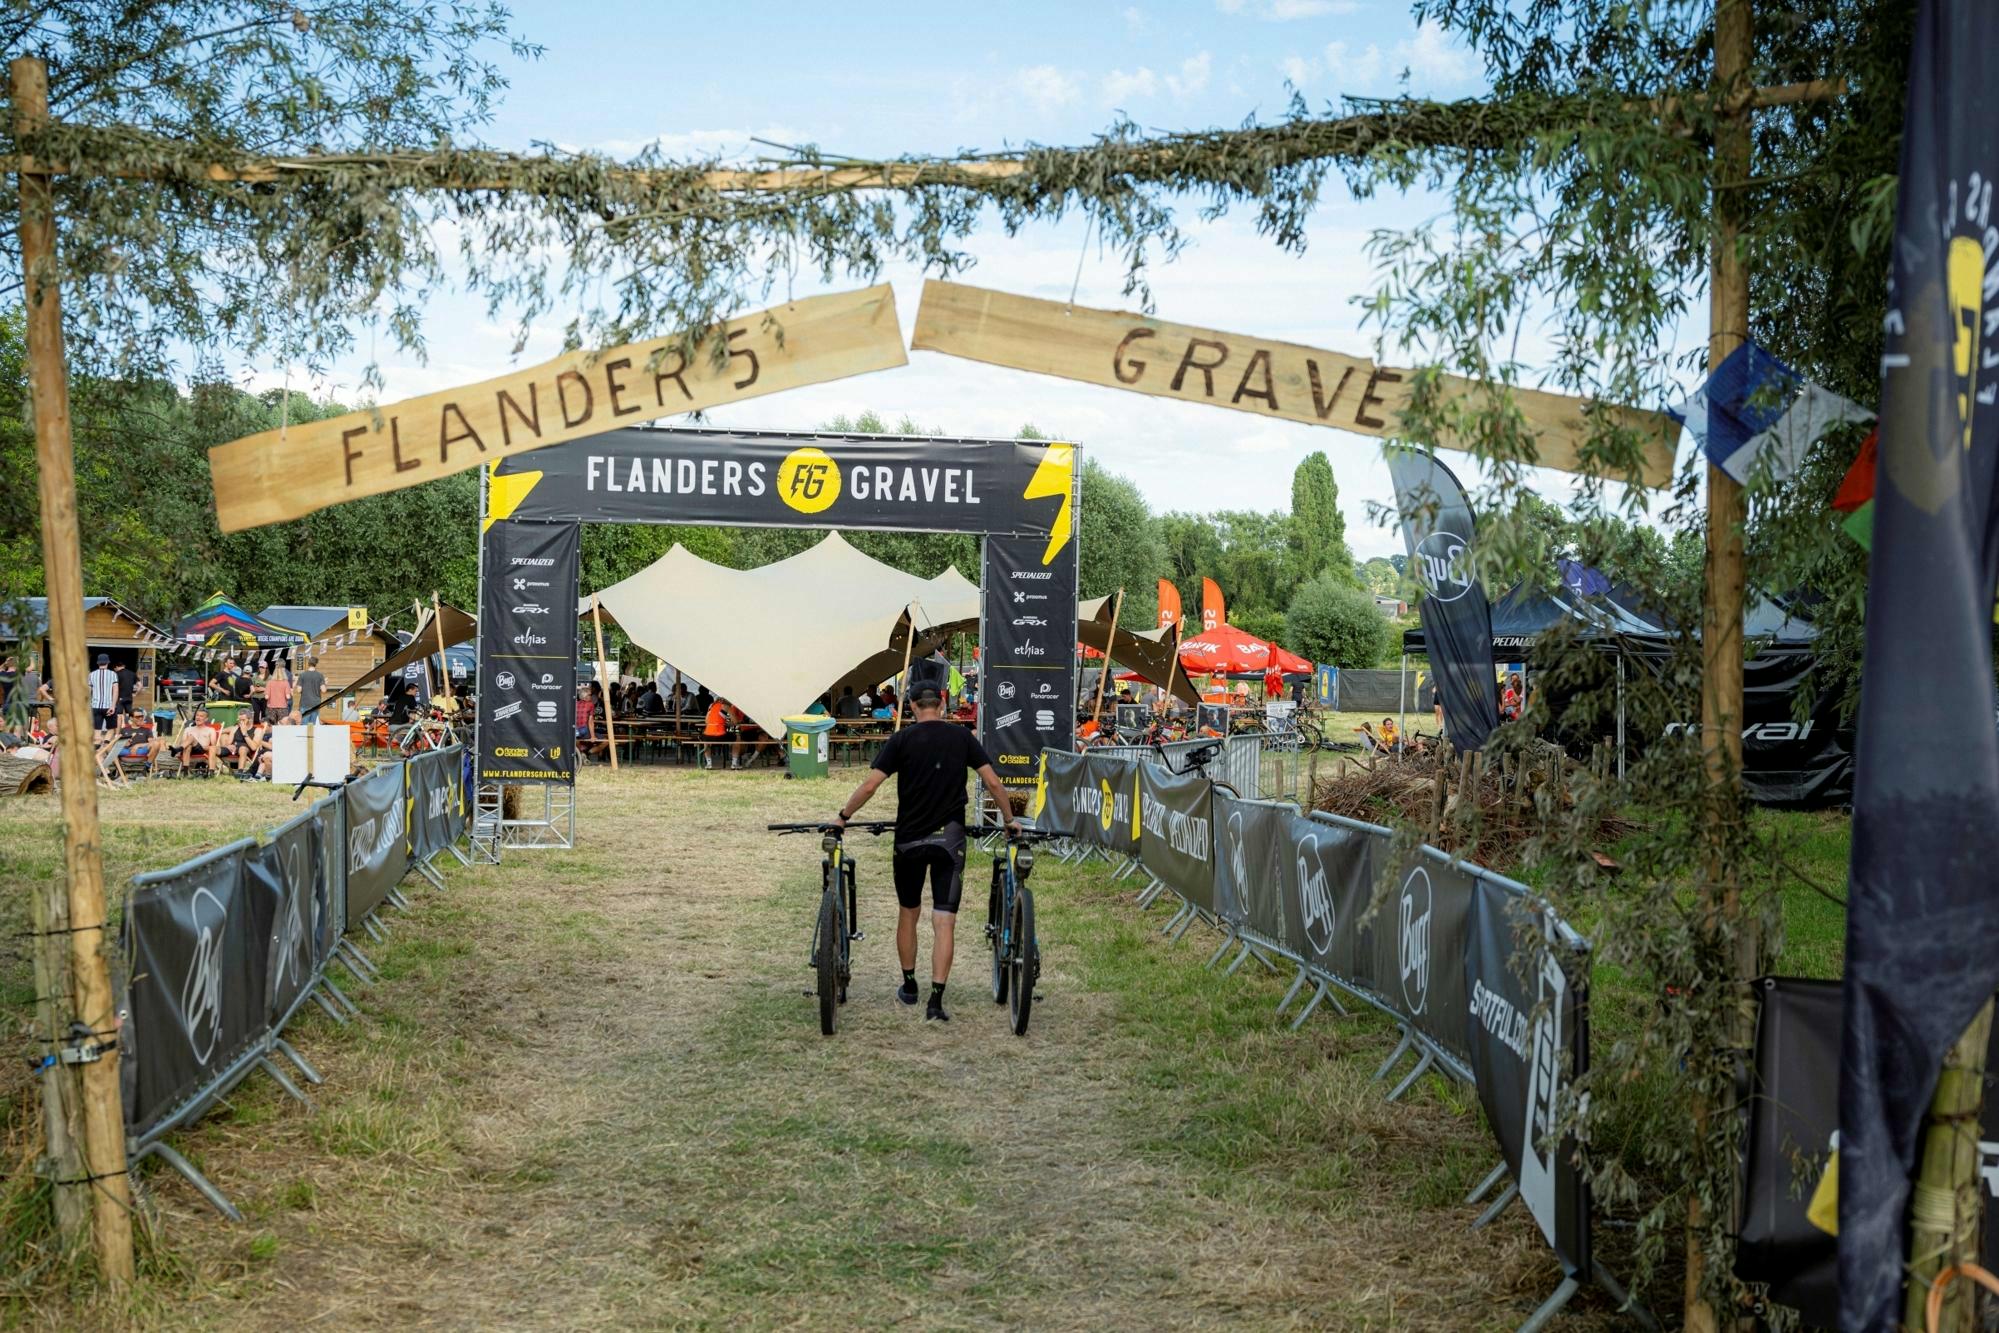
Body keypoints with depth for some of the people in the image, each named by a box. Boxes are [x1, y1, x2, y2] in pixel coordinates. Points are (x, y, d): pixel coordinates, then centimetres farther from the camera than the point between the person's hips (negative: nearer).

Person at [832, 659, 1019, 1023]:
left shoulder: (902, 740, -4)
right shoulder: (963, 737, 2)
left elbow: (869, 786, -8)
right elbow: (992, 782, 0)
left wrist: (843, 816, 6)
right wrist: (1010, 819, 14)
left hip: (910, 839, 0)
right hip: (950, 838, 0)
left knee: (908, 913, 18)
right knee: (944, 921, -2)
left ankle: (909, 986, 29)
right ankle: (936, 999, -10)